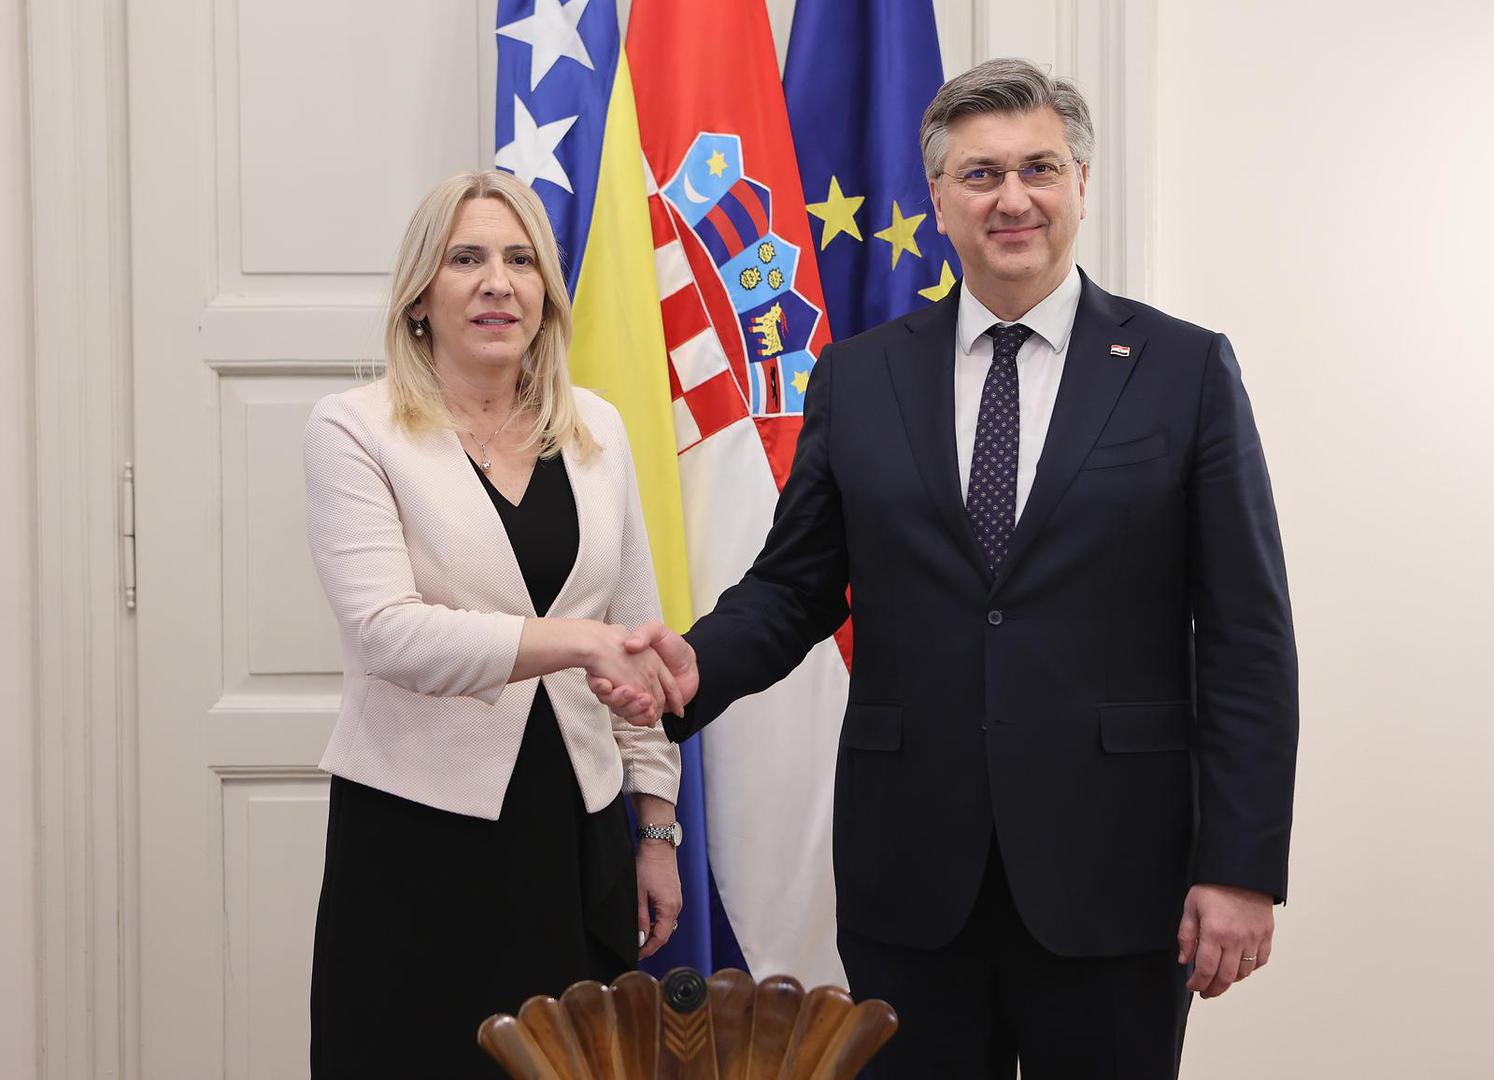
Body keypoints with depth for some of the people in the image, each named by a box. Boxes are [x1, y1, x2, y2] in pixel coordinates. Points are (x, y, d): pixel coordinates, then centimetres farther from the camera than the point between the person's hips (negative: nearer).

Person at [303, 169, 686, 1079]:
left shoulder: (596, 429, 8)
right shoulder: (355, 429, -4)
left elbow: (639, 637, 11)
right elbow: (386, 629, -17)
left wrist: (657, 830, 11)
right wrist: (577, 641, -25)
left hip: (578, 831, 4)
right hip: (419, 832, -3)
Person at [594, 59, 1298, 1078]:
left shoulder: (1188, 369, 0)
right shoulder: (857, 378, 6)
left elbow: (1247, 638, -2)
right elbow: (794, 585, 9)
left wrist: (1241, 866, -7)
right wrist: (699, 661, -13)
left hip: (1110, 870, -1)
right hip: (909, 871, 2)